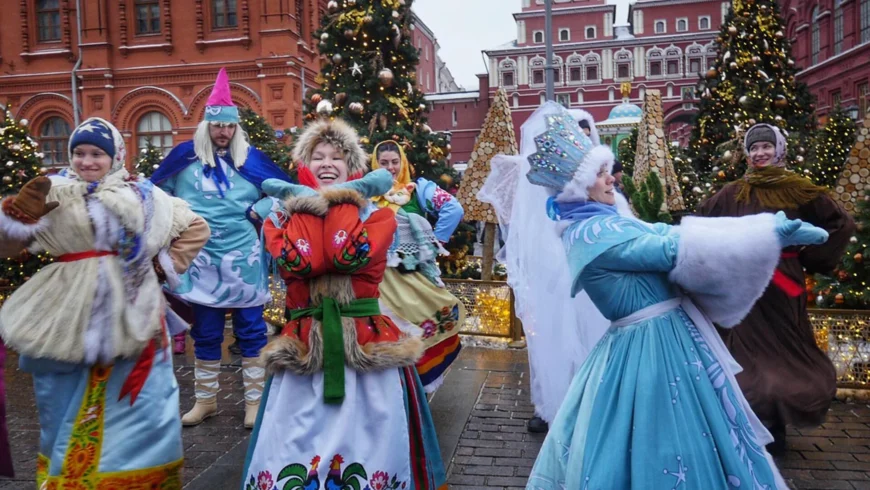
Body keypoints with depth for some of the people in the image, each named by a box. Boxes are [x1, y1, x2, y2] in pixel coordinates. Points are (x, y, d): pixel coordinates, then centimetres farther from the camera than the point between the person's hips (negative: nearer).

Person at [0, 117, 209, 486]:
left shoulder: (143, 195, 5)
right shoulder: (53, 193, 5)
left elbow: (195, 228, 12)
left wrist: (167, 264, 2)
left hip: (130, 315, 0)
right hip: (69, 317, 1)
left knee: (139, 399, 5)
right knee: (67, 405, 11)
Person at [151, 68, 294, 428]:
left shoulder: (250, 159, 1)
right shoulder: (185, 157, 3)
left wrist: (259, 212, -6)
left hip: (243, 259, -1)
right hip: (201, 260, 1)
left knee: (251, 330, 4)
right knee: (205, 333, 11)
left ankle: (254, 401, 15)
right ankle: (206, 400, 26)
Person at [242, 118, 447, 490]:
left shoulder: (377, 215, 4)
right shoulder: (282, 217, 8)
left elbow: (351, 257, -17)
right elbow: (297, 263, -14)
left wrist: (339, 197, -5)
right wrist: (311, 199, -4)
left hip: (366, 343, -1)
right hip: (304, 344, 1)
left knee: (368, 445, 5)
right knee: (297, 446, 6)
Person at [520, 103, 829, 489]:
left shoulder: (595, 224, 8)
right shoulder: (594, 232, -22)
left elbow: (660, 233, 8)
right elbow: (672, 247, -24)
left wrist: (768, 229, 6)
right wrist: (770, 235, -19)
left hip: (659, 339, 10)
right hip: (657, 349, -10)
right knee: (663, 450, 5)